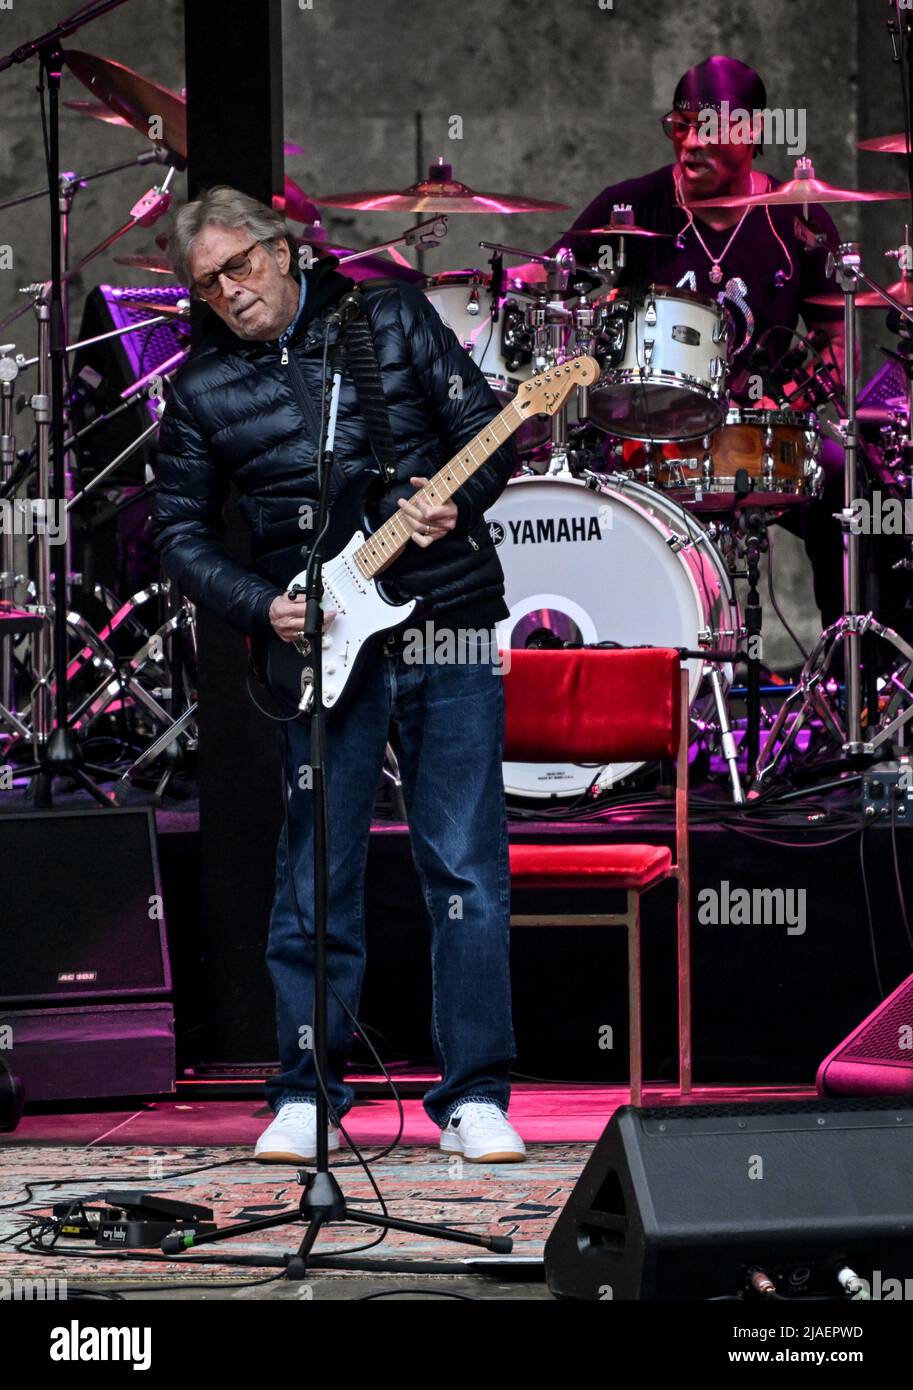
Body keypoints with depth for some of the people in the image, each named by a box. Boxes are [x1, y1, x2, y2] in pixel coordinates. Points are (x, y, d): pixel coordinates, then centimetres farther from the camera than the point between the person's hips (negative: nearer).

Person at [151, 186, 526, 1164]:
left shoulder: (392, 317, 4)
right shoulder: (202, 389, 5)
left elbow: (487, 429, 4)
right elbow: (179, 531, 8)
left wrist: (458, 505, -15)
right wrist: (263, 608, -7)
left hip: (450, 627, -1)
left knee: (467, 871, -2)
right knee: (316, 879, 2)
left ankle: (474, 1098, 3)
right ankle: (306, 1095, 14)